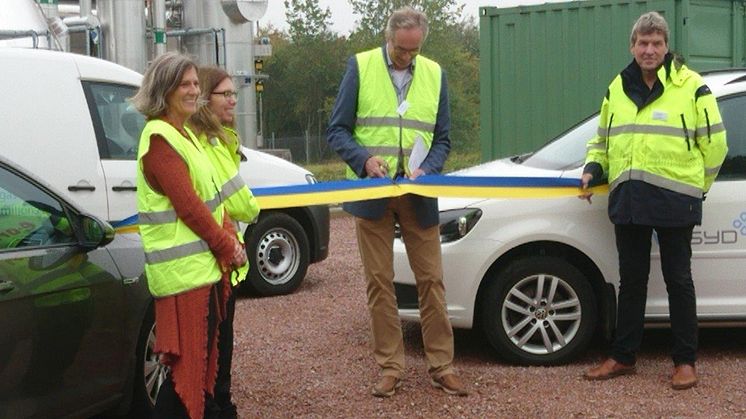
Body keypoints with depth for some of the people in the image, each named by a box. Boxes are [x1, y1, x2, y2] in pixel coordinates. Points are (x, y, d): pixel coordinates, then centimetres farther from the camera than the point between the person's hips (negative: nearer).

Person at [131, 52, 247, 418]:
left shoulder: (185, 134, 17)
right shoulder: (160, 137, -13)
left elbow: (211, 196, 17)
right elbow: (186, 203, -18)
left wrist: (230, 240, 4)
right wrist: (227, 247, -11)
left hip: (207, 262, 10)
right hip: (183, 268, -10)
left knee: (205, 358, 15)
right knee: (187, 362, -6)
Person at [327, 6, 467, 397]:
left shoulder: (434, 74, 7)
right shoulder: (360, 67, -1)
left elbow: (442, 138, 9)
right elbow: (337, 131, -2)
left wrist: (427, 169, -11)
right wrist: (364, 159, -20)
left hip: (418, 195, 2)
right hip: (372, 193, -2)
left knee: (431, 281, 3)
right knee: (379, 282, 4)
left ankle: (441, 366, 13)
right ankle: (390, 367, 14)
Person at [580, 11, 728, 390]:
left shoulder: (690, 87, -3)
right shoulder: (617, 89, 12)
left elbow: (714, 143, 0)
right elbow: (602, 139, 21)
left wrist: (696, 186, 4)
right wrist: (593, 169, 3)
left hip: (674, 201, -4)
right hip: (627, 200, 5)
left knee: (678, 280, 4)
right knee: (631, 280, 12)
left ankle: (685, 361, 14)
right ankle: (622, 356, 21)